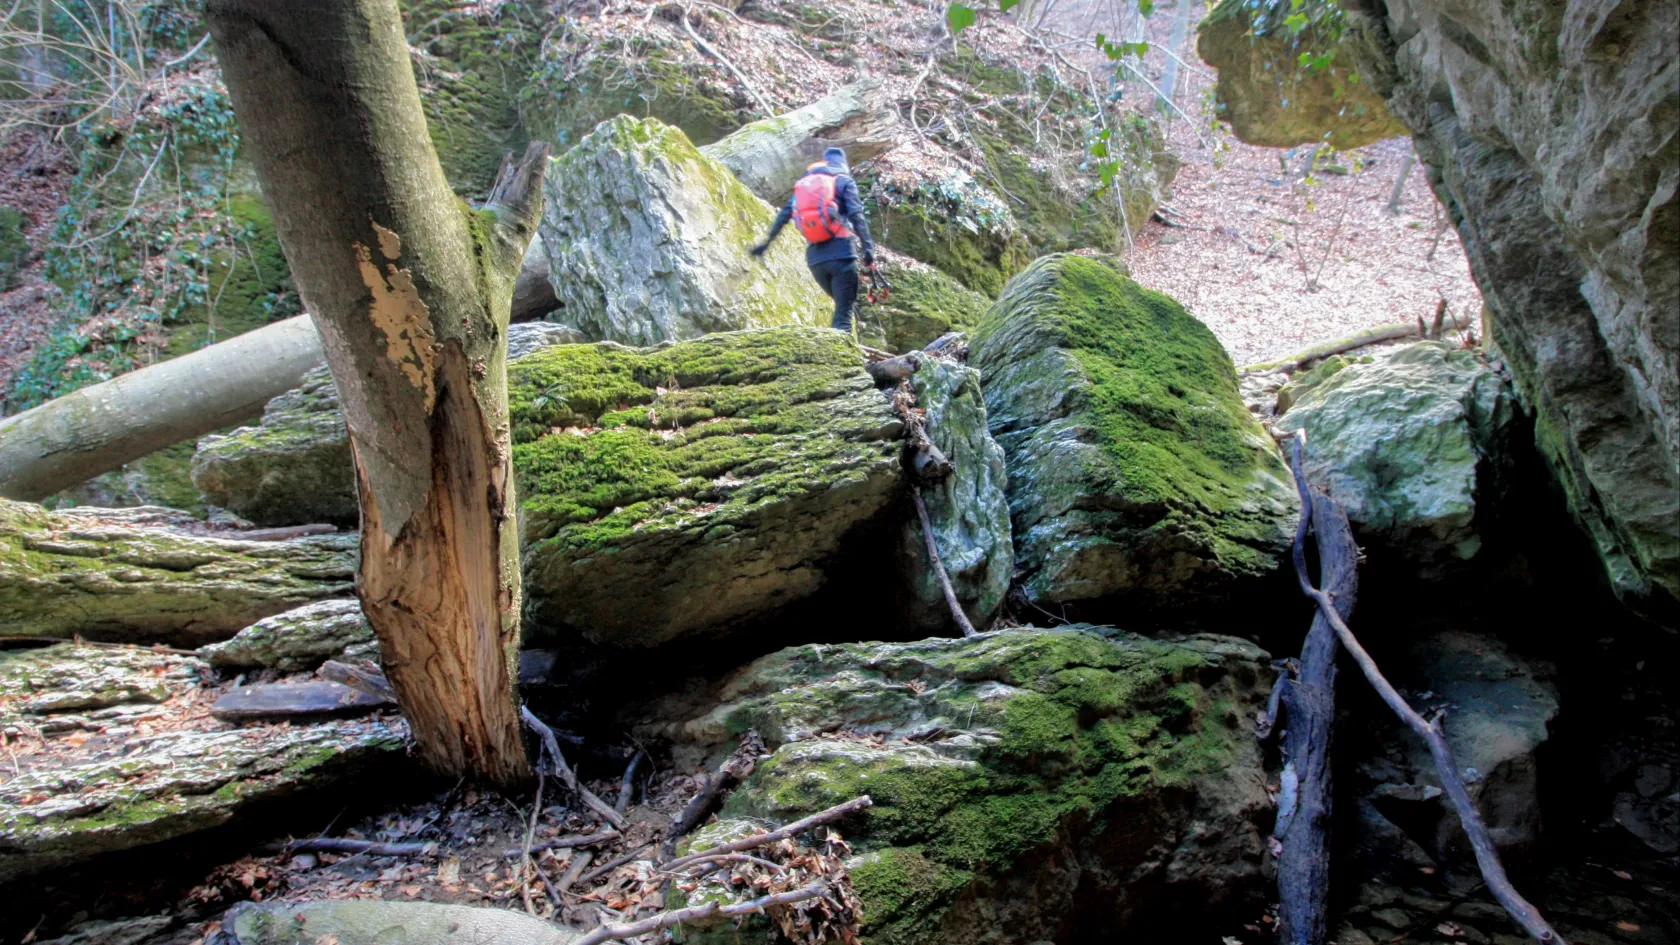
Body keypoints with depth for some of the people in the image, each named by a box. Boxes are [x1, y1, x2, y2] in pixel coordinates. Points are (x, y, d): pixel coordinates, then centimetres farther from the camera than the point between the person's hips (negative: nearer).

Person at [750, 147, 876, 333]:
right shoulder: (844, 181, 8)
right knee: (844, 310, -6)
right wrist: (867, 246, -13)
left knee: (841, 304, 21)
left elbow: (784, 215, 19)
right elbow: (856, 215, -6)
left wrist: (767, 242, 26)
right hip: (840, 253, -5)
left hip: (814, 257, 5)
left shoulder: (803, 184, 21)